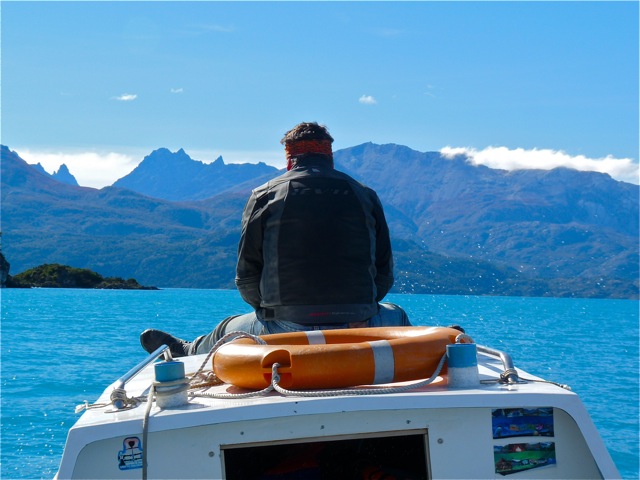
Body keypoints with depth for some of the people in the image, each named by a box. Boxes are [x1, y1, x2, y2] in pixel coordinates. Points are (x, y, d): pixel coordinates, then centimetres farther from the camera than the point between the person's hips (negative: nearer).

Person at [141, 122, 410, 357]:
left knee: (228, 330, 33)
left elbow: (246, 278, 2)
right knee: (396, 316, 34)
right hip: (357, 328, 0)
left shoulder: (264, 196, 1)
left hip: (285, 333, 1)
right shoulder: (365, 196, 6)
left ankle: (184, 353, 60)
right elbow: (384, 276, 7)